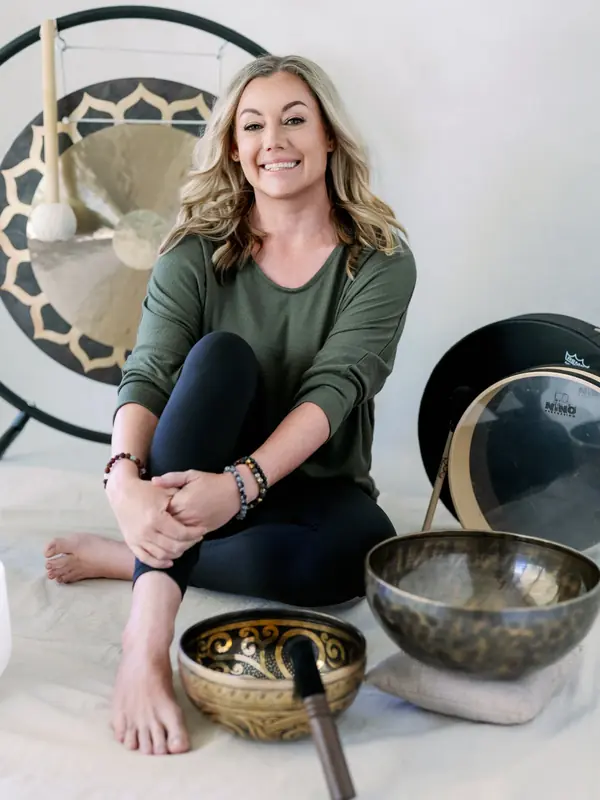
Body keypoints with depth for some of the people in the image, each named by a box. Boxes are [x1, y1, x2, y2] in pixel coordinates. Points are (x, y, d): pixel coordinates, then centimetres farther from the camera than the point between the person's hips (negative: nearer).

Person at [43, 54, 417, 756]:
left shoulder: (380, 262, -7)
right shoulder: (196, 256, -4)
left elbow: (335, 389, -21)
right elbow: (147, 376, -16)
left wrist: (241, 484, -38)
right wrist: (125, 480, -39)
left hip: (313, 486, 0)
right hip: (200, 481, 0)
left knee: (363, 545, -36)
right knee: (221, 354, -30)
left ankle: (131, 560, -17)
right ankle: (148, 630, -39)